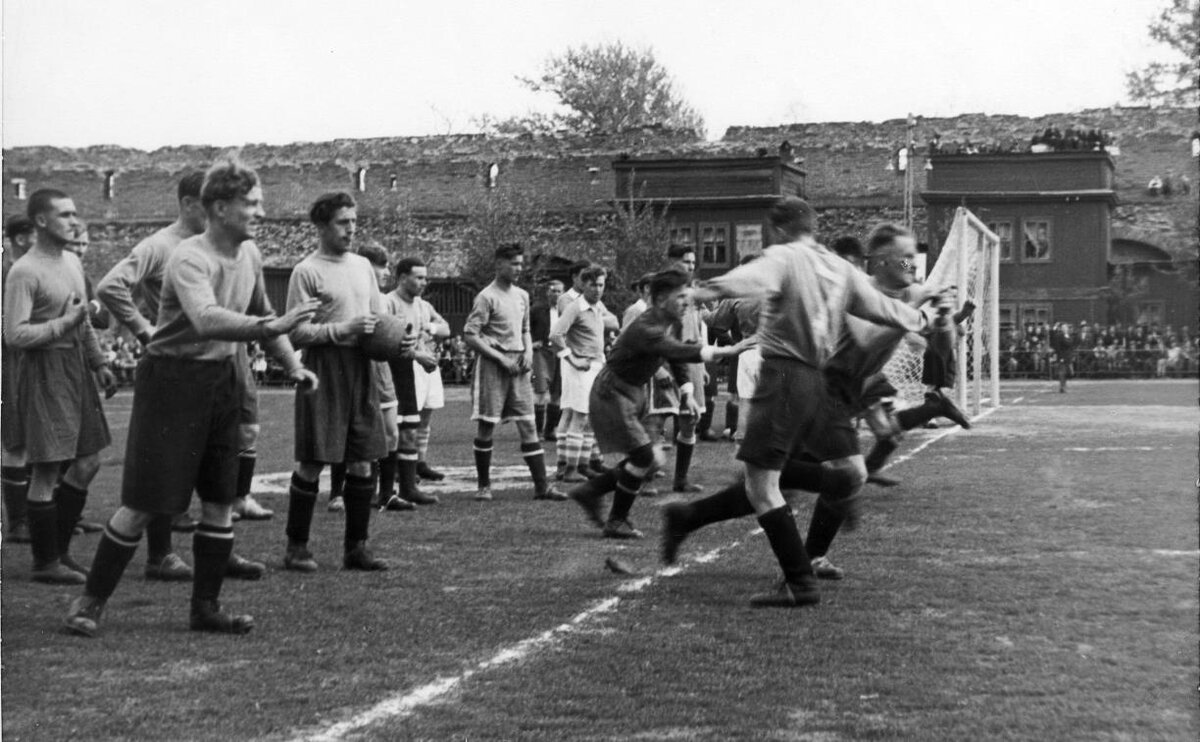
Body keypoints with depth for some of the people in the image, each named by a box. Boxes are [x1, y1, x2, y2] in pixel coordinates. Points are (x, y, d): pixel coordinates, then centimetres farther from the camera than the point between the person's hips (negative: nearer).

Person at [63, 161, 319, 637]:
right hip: (173, 378, -7)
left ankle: (206, 607, 20)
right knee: (143, 503, -3)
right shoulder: (189, 258, -21)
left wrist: (292, 366, 13)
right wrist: (272, 327, -47)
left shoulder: (250, 254, 4)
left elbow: (261, 316, 19)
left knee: (220, 500, 8)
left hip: (222, 379, 7)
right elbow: (206, 320, -39)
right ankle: (91, 602, 11)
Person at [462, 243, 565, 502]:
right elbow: (470, 335, -11)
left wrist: (528, 351, 4)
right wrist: (501, 358, -14)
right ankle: (484, 485, 13)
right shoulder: (487, 297, -8)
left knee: (528, 425, 2)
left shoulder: (522, 296, 13)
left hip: (518, 365, 6)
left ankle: (541, 486, 2)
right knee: (486, 426, 0)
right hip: (492, 364, -6)